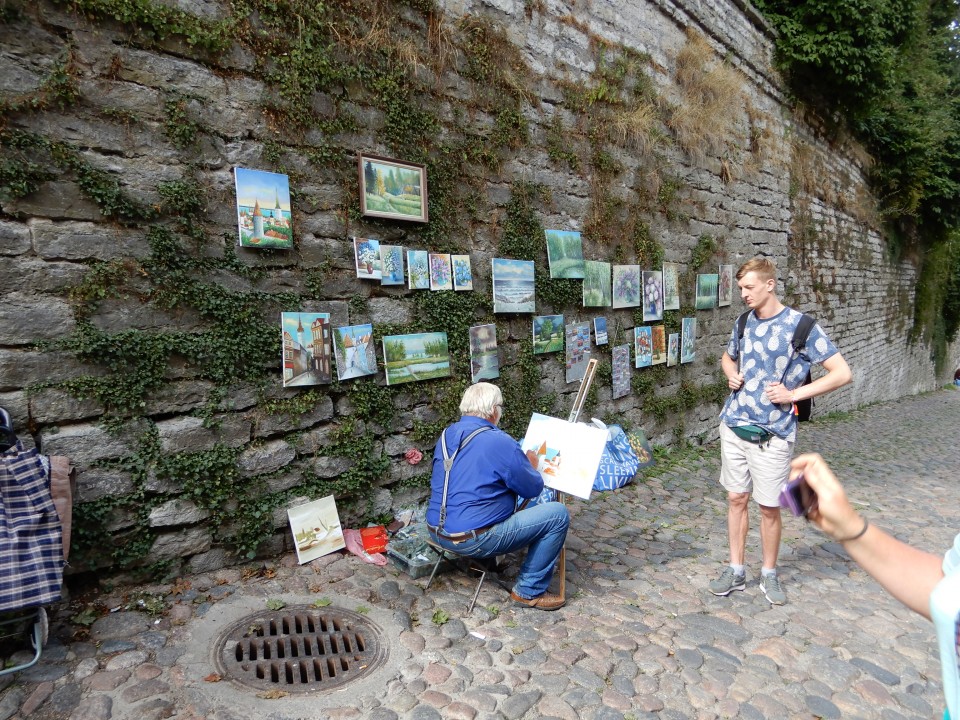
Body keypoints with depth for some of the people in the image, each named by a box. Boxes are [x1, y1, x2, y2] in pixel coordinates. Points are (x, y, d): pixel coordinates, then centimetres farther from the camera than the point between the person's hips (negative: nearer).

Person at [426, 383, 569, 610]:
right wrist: (531, 464, 15)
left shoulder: (446, 435, 7)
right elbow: (533, 489, -6)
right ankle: (529, 591, 8)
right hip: (473, 540, -9)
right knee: (558, 514, -2)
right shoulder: (500, 442, -16)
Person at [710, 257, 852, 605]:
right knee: (736, 499, 11)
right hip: (734, 425, 5)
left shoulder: (801, 325, -9)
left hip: (772, 433, -4)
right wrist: (732, 375, 3)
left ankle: (769, 574, 27)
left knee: (769, 507, 7)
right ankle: (736, 570, 25)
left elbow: (842, 373, -10)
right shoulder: (744, 322, 6)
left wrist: (794, 393, -15)